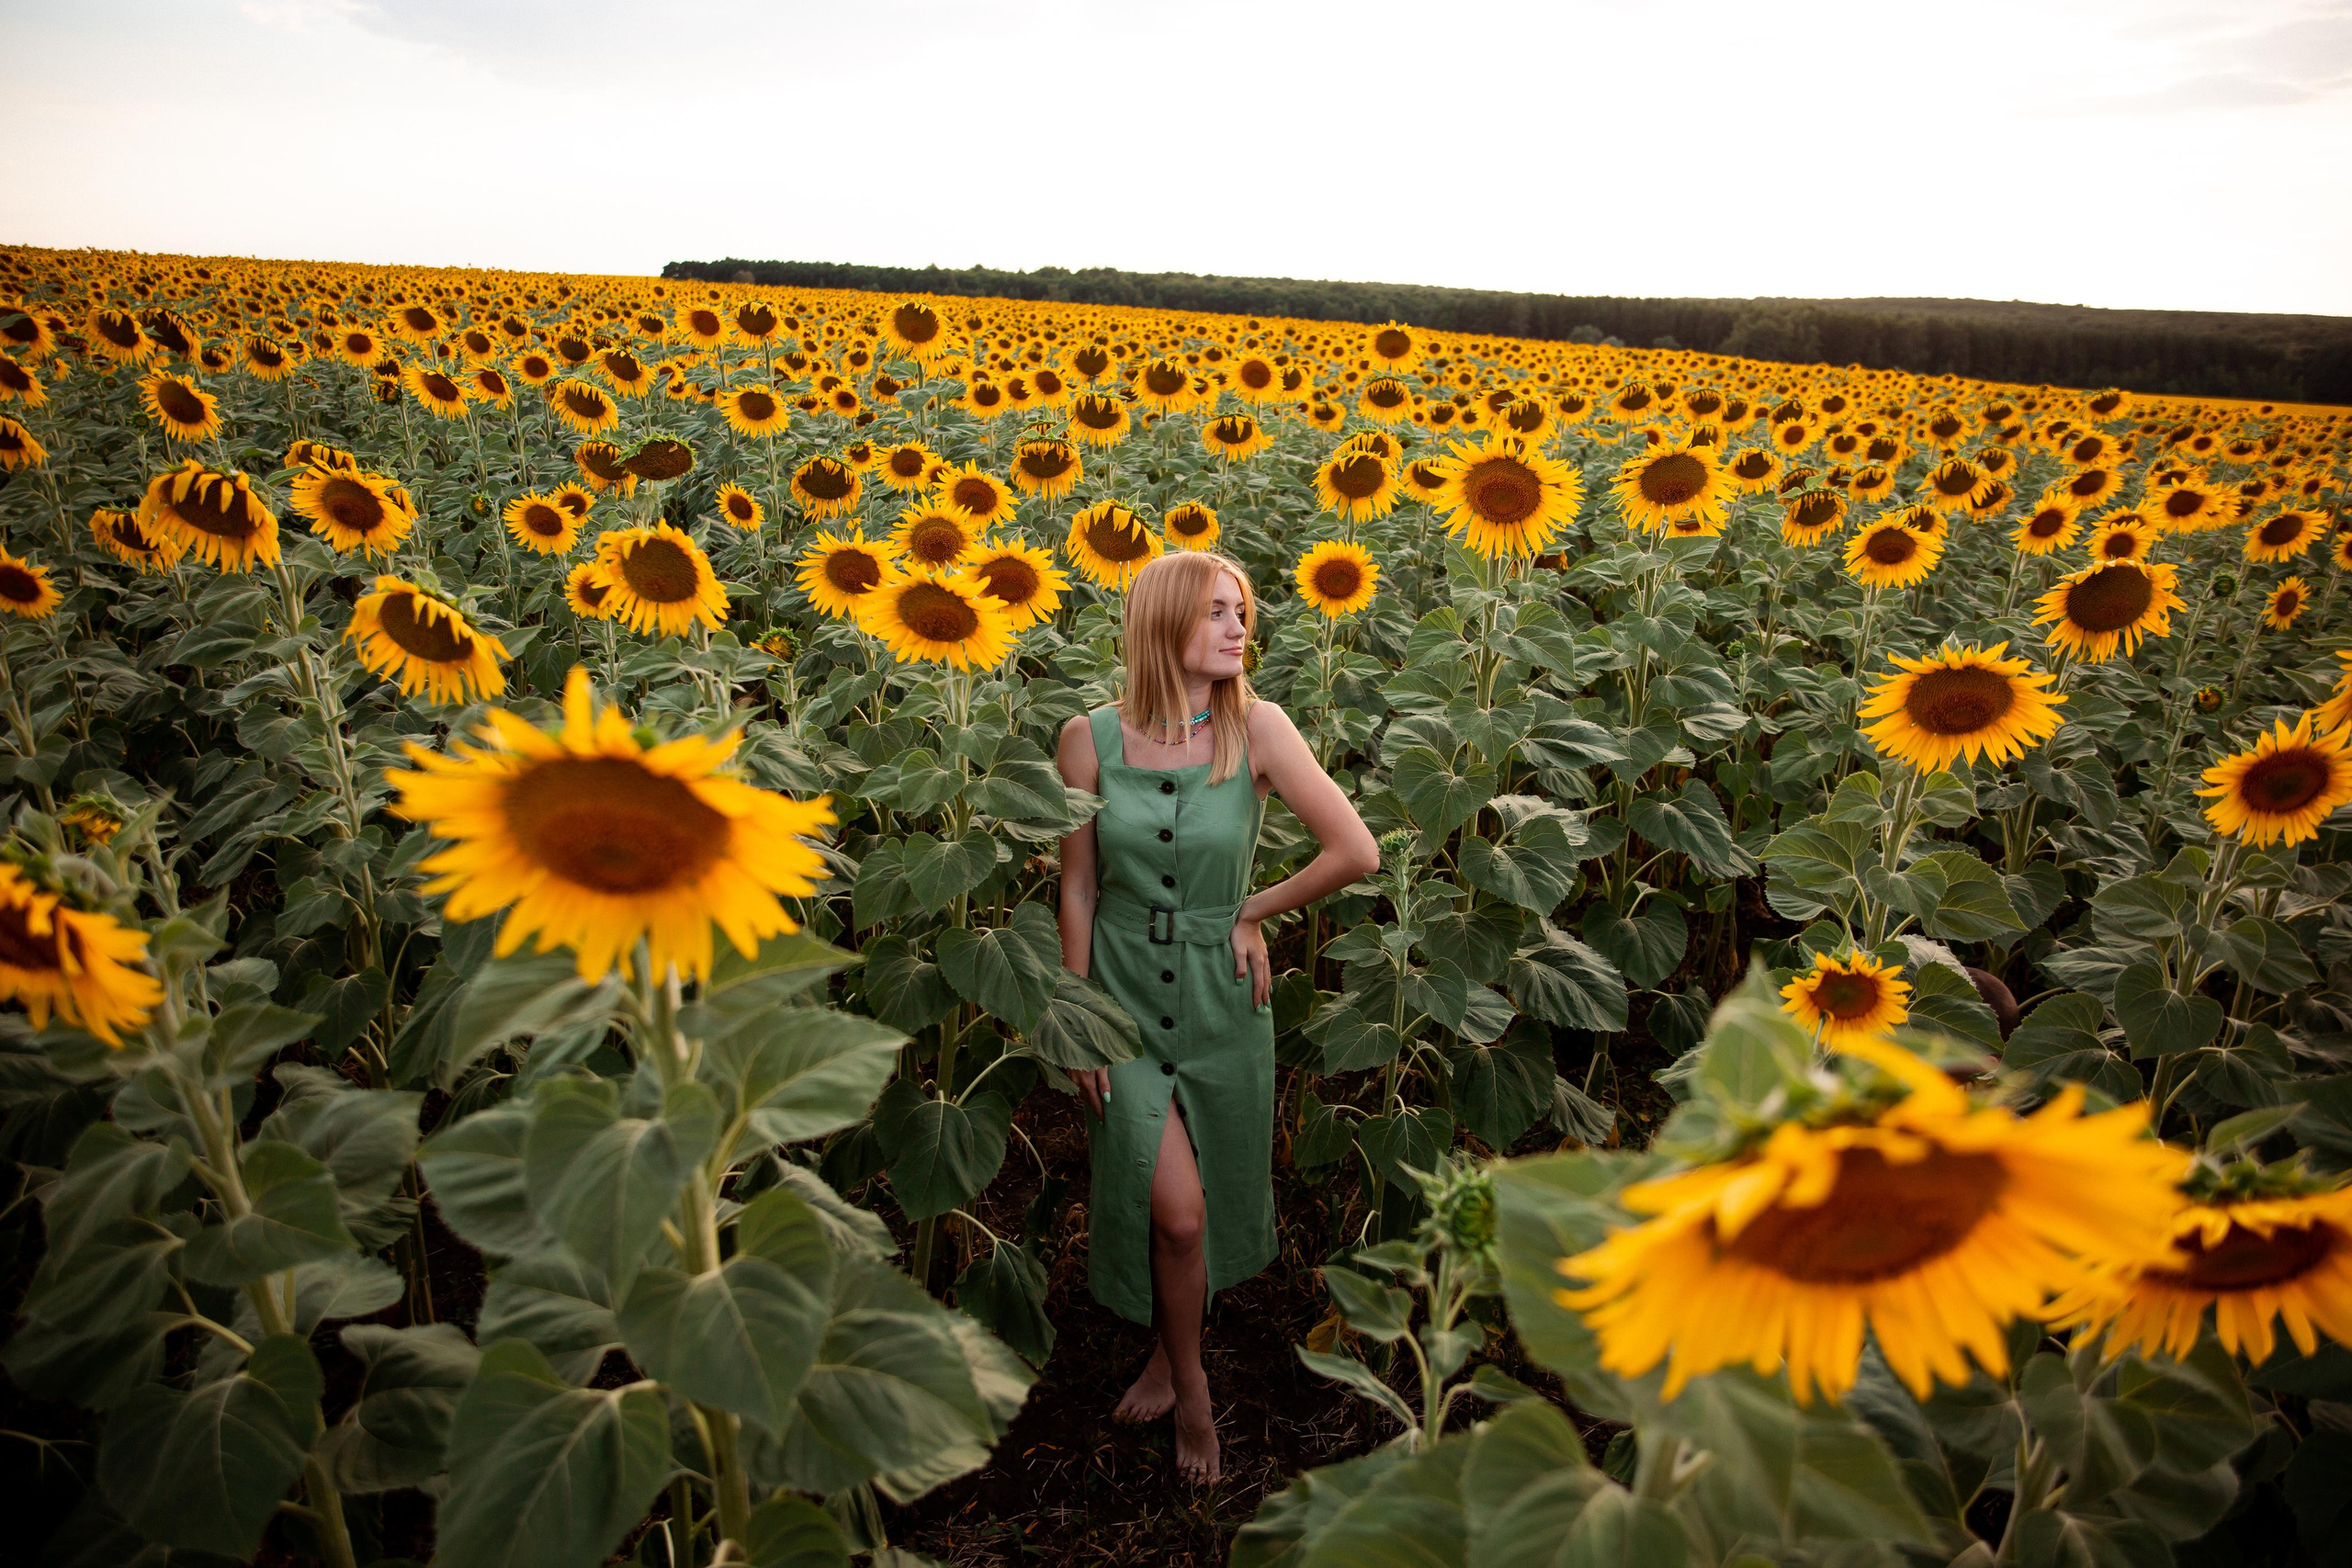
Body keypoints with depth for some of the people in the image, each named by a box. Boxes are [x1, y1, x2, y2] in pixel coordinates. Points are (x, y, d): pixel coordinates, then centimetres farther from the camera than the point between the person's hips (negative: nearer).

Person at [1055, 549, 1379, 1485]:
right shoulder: (1090, 738, -10)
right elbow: (1078, 887, -3)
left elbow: (1356, 852, -15)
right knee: (1173, 1207, -5)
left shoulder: (1257, 728, -13)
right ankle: (1189, 1387, 24)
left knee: (1209, 1197, 16)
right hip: (1125, 993, -1)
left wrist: (1253, 912, -7)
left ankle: (1169, 1353, 44)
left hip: (1220, 995, 1)